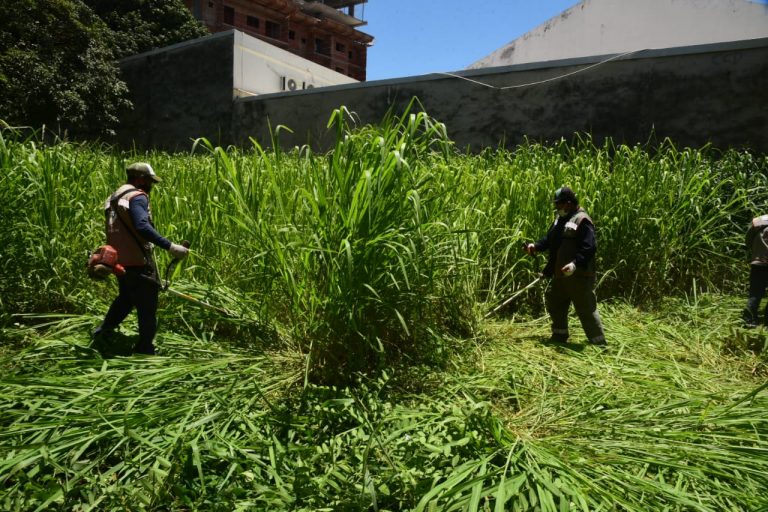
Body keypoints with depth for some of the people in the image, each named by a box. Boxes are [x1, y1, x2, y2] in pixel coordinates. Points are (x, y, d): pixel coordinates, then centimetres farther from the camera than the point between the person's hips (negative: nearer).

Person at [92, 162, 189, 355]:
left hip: (120, 260, 9)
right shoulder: (137, 196, -15)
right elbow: (142, 227, -31)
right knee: (147, 306, 3)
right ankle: (145, 349, 11)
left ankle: (103, 331, 38)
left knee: (125, 298, 29)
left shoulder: (115, 197, 15)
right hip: (138, 262, -9)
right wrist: (170, 246, -35)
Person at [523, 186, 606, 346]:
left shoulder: (582, 221, -17)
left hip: (579, 276, -10)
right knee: (555, 304, 20)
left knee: (586, 310, -3)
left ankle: (599, 343, 9)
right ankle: (559, 337, 36)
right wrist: (535, 246, 1)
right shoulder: (561, 219, 12)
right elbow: (549, 239, 17)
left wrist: (575, 264, -36)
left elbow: (589, 247, -25)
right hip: (560, 275, 10)